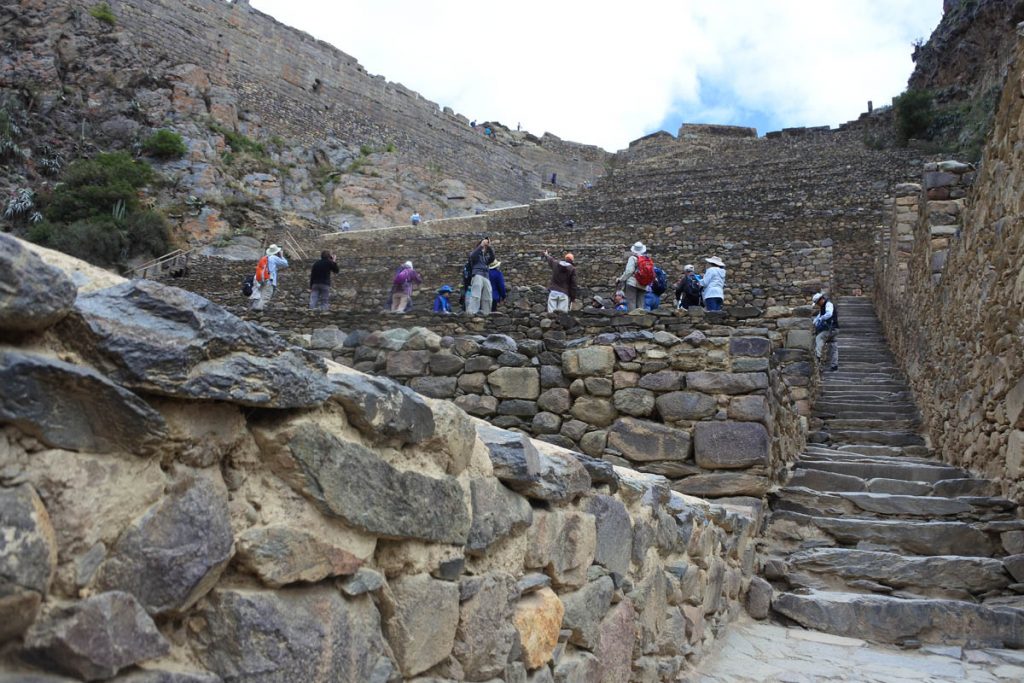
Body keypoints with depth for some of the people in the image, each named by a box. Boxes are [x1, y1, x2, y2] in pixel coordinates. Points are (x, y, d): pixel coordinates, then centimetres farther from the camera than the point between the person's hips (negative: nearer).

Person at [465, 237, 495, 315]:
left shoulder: (486, 257, 30)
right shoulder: (475, 254, 17)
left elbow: (492, 258, 9)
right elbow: (472, 256, -8)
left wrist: (489, 247, -2)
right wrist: (481, 245, -13)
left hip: (486, 277, 6)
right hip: (477, 275, -6)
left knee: (487, 297, 1)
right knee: (475, 295, -20)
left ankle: (486, 313, 5)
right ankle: (471, 312, -29)